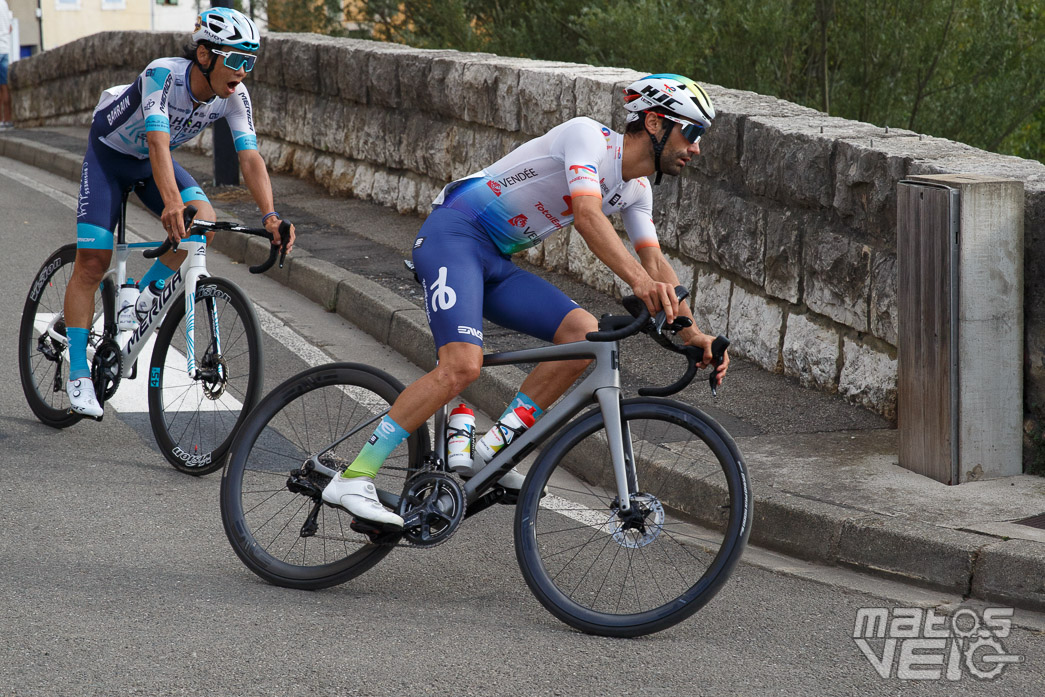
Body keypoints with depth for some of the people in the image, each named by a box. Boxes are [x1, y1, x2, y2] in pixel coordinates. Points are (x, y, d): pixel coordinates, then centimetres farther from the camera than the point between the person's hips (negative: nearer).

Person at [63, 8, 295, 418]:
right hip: (108, 154, -5)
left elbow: (250, 158, -27)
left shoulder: (234, 97, -20)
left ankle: (143, 295, 1)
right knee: (92, 264, -11)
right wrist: (171, 204, -63)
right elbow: (158, 141, -48)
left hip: (151, 163, 5)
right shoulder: (162, 75, -35)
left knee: (204, 220, -22)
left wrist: (270, 216, -43)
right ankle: (78, 375, -3)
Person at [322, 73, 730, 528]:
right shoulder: (587, 136, -15)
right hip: (452, 236, -9)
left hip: (496, 263, 9)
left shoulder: (636, 190, 12)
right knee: (462, 365, -27)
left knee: (585, 333, -11)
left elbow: (656, 263, 7)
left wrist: (692, 333, -7)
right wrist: (639, 279, -43)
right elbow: (588, 216, -30)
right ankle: (351, 480, -23)